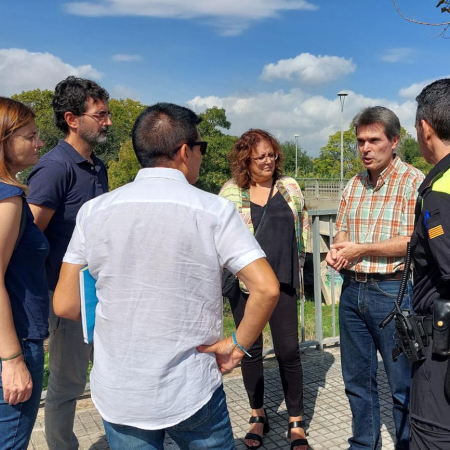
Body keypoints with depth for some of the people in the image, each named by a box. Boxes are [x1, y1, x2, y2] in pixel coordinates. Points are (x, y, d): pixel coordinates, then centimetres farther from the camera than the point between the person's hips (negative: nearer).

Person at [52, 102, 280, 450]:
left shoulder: (94, 211, -4)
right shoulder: (214, 210, -12)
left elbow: (65, 304, -2)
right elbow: (267, 288, -18)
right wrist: (238, 344, -4)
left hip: (118, 397, 3)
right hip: (191, 393, -2)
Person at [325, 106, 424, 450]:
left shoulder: (413, 182, -8)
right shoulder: (354, 185, 11)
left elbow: (414, 241, -16)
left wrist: (360, 249, -15)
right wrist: (336, 250, -4)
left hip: (393, 292, -6)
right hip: (352, 290, 6)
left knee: (402, 384, 7)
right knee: (357, 379, 17)